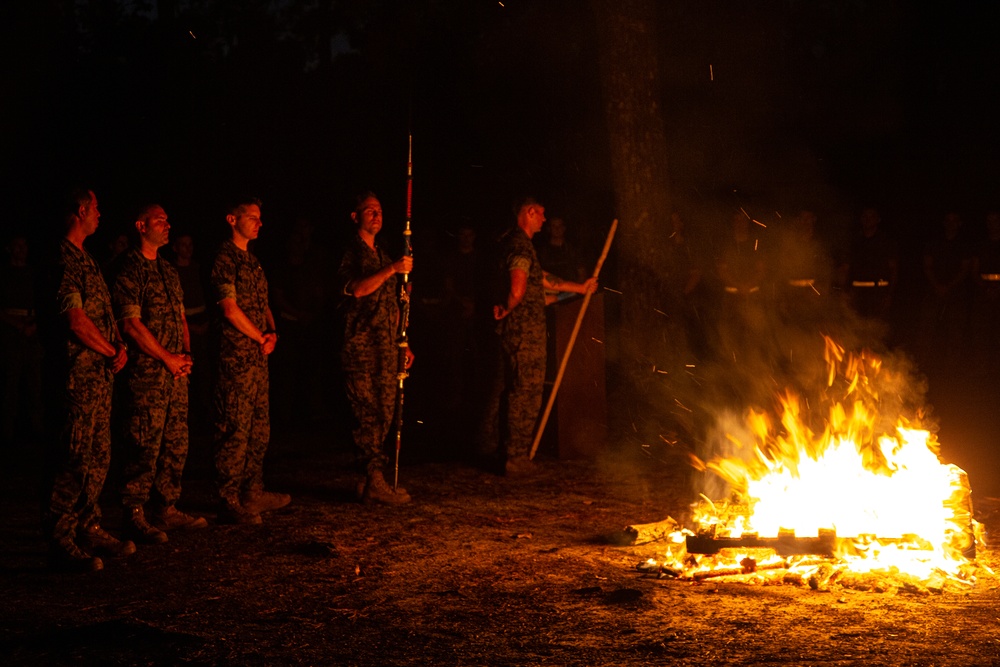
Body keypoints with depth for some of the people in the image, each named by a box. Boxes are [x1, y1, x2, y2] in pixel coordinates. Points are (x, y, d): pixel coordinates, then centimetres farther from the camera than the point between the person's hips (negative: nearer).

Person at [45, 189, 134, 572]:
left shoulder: (83, 259, 18)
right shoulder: (65, 259, -13)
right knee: (75, 457, -8)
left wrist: (118, 348, 3)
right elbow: (76, 321, -18)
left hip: (100, 372, 10)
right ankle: (60, 542, -3)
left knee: (98, 456, 14)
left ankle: (88, 529, 22)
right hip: (79, 371, -10)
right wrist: (112, 352, -7)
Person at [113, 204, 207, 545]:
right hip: (147, 372, -8)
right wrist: (167, 359, -11)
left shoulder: (168, 270, 18)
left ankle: (167, 509, 19)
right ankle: (135, 516, -1)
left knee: (176, 443, 10)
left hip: (176, 372, 8)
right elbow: (131, 324, -14)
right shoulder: (129, 270, -9)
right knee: (145, 445, -7)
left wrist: (186, 354, 6)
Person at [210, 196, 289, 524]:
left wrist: (272, 332, 2)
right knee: (235, 431, -7)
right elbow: (231, 309, -16)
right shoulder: (225, 258, -10)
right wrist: (262, 338, -6)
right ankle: (230, 503, -3)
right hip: (236, 358, -9)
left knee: (260, 428, 15)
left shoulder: (252, 261, 19)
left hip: (258, 357, 10)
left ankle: (253, 494, 25)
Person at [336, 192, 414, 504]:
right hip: (359, 346, -8)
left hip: (385, 347, 8)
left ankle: (372, 481, 11)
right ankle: (375, 481, -7)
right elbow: (356, 289, -21)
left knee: (385, 412, 6)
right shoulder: (349, 253, -3)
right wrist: (392, 270, -26)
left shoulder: (382, 255, 22)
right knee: (368, 413, -9)